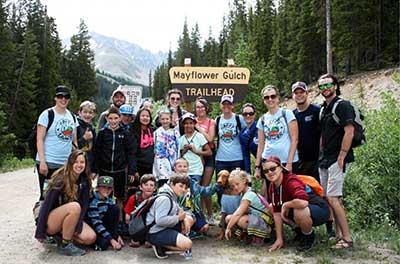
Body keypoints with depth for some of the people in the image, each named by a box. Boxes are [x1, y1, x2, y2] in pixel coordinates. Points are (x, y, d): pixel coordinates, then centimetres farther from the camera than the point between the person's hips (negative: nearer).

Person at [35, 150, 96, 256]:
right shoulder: (61, 179, -19)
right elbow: (47, 204, -19)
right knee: (74, 206, -35)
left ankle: (60, 234, 5)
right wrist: (40, 232, -19)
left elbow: (84, 205, -5)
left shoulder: (85, 181, -2)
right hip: (50, 222, -5)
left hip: (69, 220, 5)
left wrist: (77, 226, -19)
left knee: (91, 238, -17)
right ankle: (65, 246, -18)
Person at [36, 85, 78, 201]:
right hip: (48, 163, -5)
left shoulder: (72, 117, 14)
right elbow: (39, 139, -7)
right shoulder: (47, 114, -2)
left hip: (66, 164, 5)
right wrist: (42, 162, -15)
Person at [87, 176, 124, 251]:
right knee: (103, 243, -36)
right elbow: (96, 223, -25)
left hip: (103, 225, 7)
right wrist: (111, 240, -29)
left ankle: (114, 236, -15)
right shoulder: (93, 200, -20)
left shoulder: (109, 200, 0)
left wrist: (117, 236, -11)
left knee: (115, 208, -16)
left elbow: (114, 219, 3)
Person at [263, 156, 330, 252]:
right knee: (272, 209, 4)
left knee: (298, 212, -38)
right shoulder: (272, 187, -4)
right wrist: (279, 239, -9)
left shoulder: (291, 181, -27)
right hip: (306, 211, 8)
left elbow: (303, 202, -46)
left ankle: (310, 236, -5)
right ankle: (300, 232, 18)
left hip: (320, 210, -8)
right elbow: (277, 213, -4)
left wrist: (285, 205, -26)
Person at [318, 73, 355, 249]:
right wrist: (321, 155, 15)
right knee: (330, 198, 11)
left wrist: (341, 157, -19)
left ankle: (347, 238, -6)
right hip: (324, 160, 9)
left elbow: (349, 132, -17)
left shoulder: (343, 106, -9)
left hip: (337, 159, -9)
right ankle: (338, 233, 21)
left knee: (332, 198, -13)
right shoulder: (323, 109, 16)